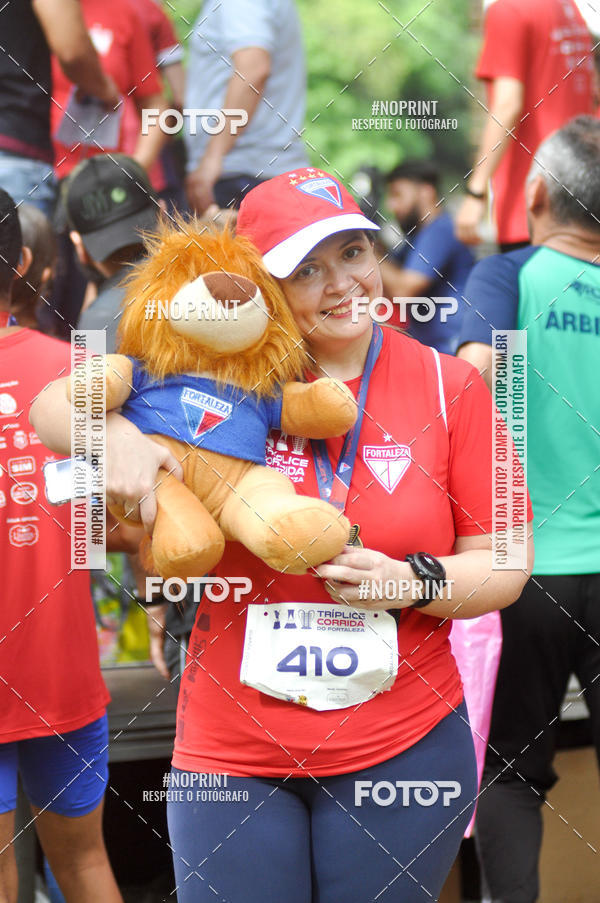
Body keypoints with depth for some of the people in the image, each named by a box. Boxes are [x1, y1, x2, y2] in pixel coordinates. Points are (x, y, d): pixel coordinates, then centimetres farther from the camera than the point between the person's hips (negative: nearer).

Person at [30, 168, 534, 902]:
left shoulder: (448, 386, -1)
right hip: (231, 751, 0)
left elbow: (505, 566, 1)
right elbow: (52, 406, 0)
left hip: (401, 749, 0)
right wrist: (116, 435, -22)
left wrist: (414, 582, -18)